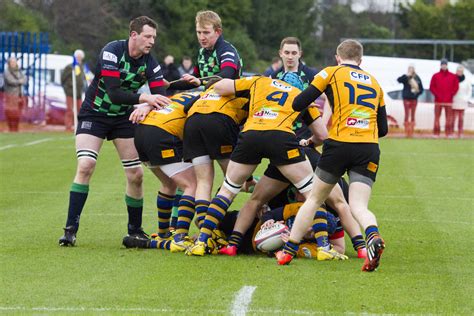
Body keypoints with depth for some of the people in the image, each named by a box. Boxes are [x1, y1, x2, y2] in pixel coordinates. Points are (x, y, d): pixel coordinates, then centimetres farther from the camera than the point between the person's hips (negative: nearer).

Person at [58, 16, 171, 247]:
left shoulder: (149, 62, -9)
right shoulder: (112, 52, -23)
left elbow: (160, 94, -12)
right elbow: (113, 93, -32)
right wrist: (143, 98, -42)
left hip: (124, 117, 5)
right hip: (94, 113, -5)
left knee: (136, 174, -1)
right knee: (85, 166, -20)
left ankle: (135, 230, 17)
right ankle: (70, 230, -16)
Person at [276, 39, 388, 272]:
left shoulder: (331, 73, 8)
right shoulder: (374, 83, 21)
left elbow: (298, 104, 5)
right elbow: (383, 129, 22)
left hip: (339, 145, -2)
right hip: (369, 149, 2)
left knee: (314, 199, 13)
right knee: (358, 206, -3)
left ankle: (288, 252, 18)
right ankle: (373, 237, -35)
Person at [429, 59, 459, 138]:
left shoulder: (453, 76, 7)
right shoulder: (435, 76, 5)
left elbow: (456, 87, 7)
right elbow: (432, 87, 3)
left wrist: (451, 94, -3)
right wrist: (437, 94, -7)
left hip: (448, 101, 1)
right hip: (438, 101, -1)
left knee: (449, 117, -1)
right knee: (437, 117, -1)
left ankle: (449, 133, 1)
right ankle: (436, 133, 0)